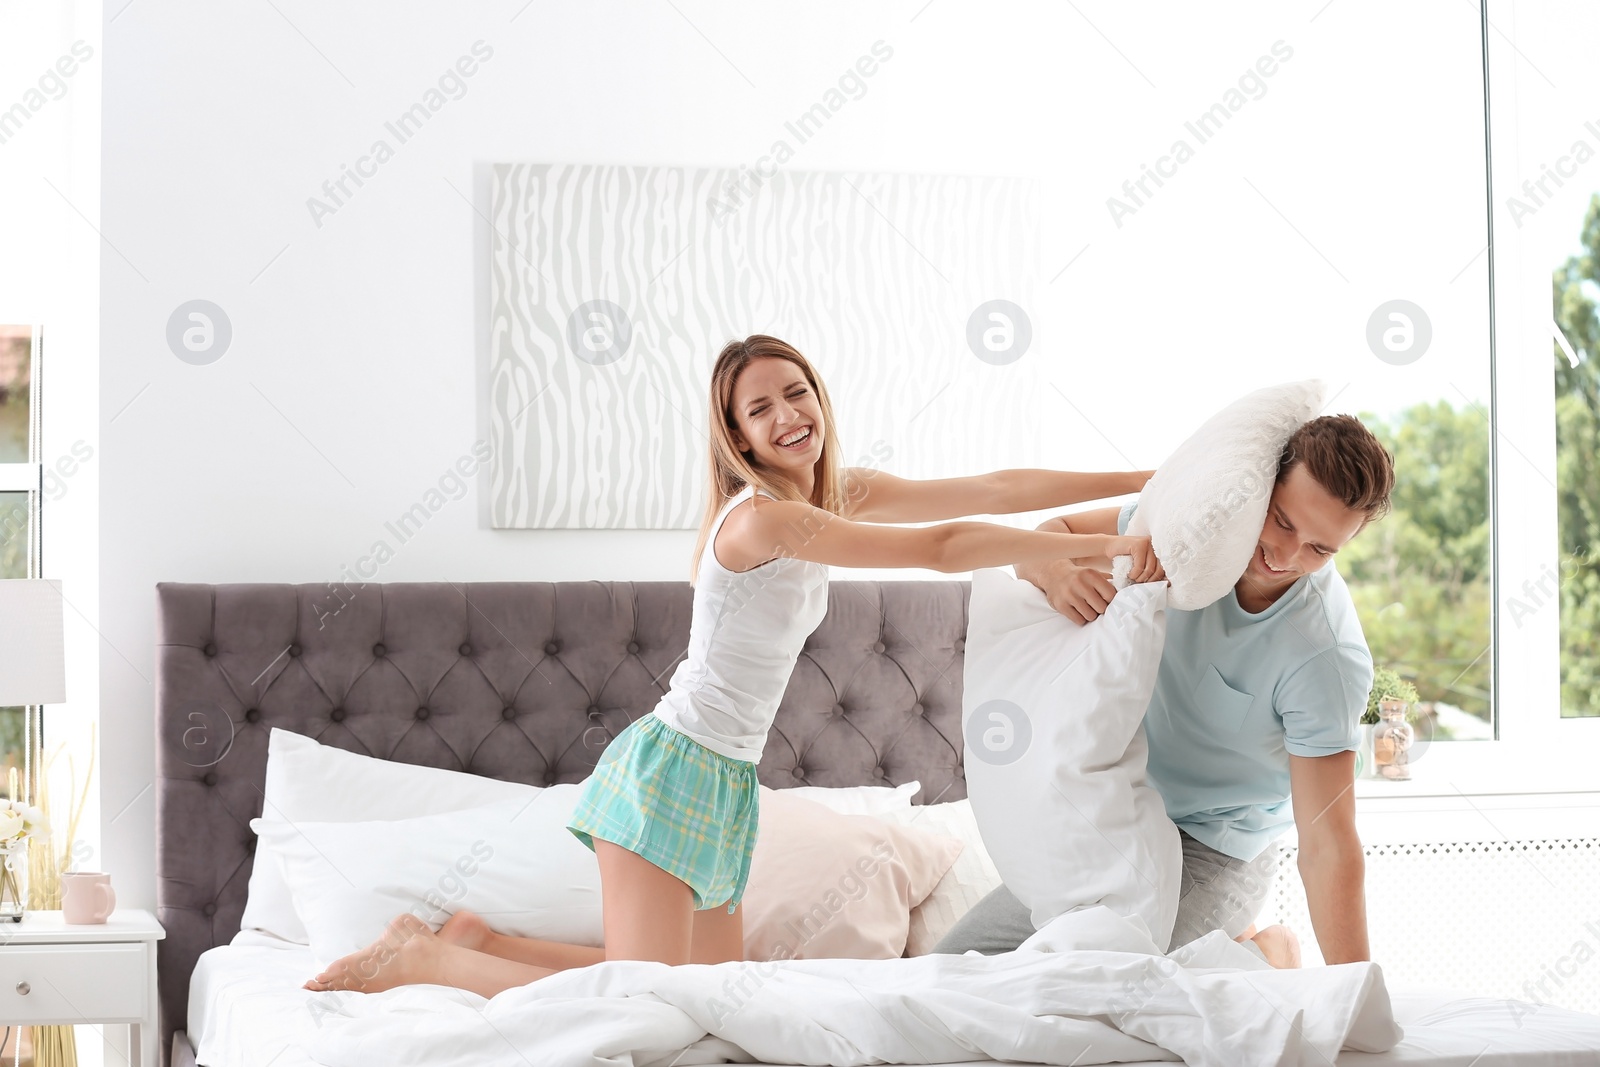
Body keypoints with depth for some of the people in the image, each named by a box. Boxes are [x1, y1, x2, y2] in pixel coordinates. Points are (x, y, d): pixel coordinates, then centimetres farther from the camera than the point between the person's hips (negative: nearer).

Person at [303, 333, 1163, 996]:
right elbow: (940, 551, -23)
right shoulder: (760, 517, -20)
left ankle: (481, 941, 19)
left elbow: (995, 490, 4)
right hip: (673, 765, -9)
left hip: (726, 777, 10)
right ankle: (418, 957, 0)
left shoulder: (847, 496, 7)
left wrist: (1146, 482, 1)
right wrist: (1104, 545, -21)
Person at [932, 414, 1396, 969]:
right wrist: (1056, 571, -24)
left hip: (1212, 855, -6)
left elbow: (1329, 848, -27)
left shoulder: (1329, 657, -28)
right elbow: (1056, 533, 1)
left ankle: (1265, 954, 2)